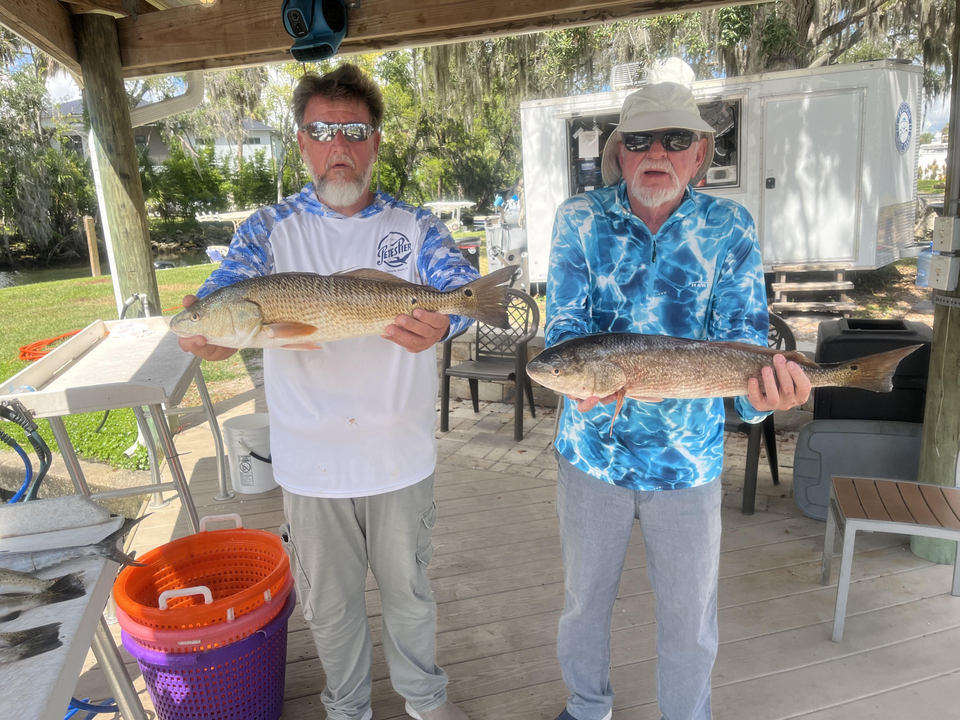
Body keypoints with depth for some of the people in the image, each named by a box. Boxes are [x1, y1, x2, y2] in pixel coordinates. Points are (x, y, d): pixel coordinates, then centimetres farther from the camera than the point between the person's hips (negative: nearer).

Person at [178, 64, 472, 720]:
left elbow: (465, 285, -16)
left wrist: (443, 320, -41)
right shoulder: (269, 229, 0)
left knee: (409, 591, 20)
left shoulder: (415, 225, -1)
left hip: (402, 456, 0)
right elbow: (224, 291, -13)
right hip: (312, 462, 0)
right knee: (331, 603, 19)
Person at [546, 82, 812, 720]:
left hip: (689, 460, 0)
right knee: (584, 600, 20)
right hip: (593, 451, 1)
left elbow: (742, 335, -12)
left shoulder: (730, 228, -5)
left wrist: (760, 391, -35)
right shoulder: (580, 219, -4)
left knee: (690, 620, 16)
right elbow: (566, 323, -12)